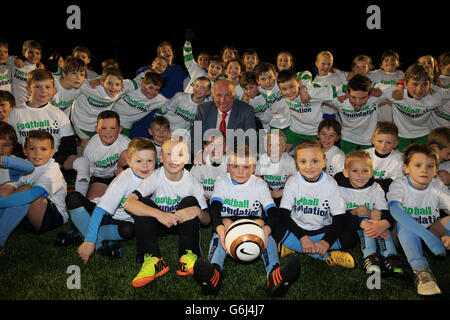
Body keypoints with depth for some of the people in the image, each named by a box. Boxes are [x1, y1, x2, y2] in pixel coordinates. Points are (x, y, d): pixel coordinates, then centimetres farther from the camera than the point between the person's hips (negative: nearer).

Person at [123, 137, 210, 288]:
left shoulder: (192, 182, -15)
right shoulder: (155, 178, -19)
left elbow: (207, 220, -13)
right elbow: (128, 203, -34)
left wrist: (197, 211, -38)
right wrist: (158, 214, -47)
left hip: (183, 224, 0)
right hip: (158, 224, 0)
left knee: (190, 201, -26)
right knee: (142, 203, -25)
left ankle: (188, 257, -31)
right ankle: (153, 259, -31)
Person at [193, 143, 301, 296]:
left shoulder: (260, 184, 0)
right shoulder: (222, 182, -1)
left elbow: (273, 212, -11)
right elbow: (215, 209, -19)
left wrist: (267, 227, -37)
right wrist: (220, 227, -43)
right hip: (227, 223, 0)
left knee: (268, 236, -30)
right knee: (218, 235, -32)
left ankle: (274, 275, -55)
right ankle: (214, 272, -59)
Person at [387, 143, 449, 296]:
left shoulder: (437, 186, -4)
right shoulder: (399, 185, -16)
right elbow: (395, 209, -36)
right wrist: (427, 236, -47)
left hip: (433, 231, 4)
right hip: (406, 237, -3)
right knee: (405, 224, -35)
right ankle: (421, 270, -44)